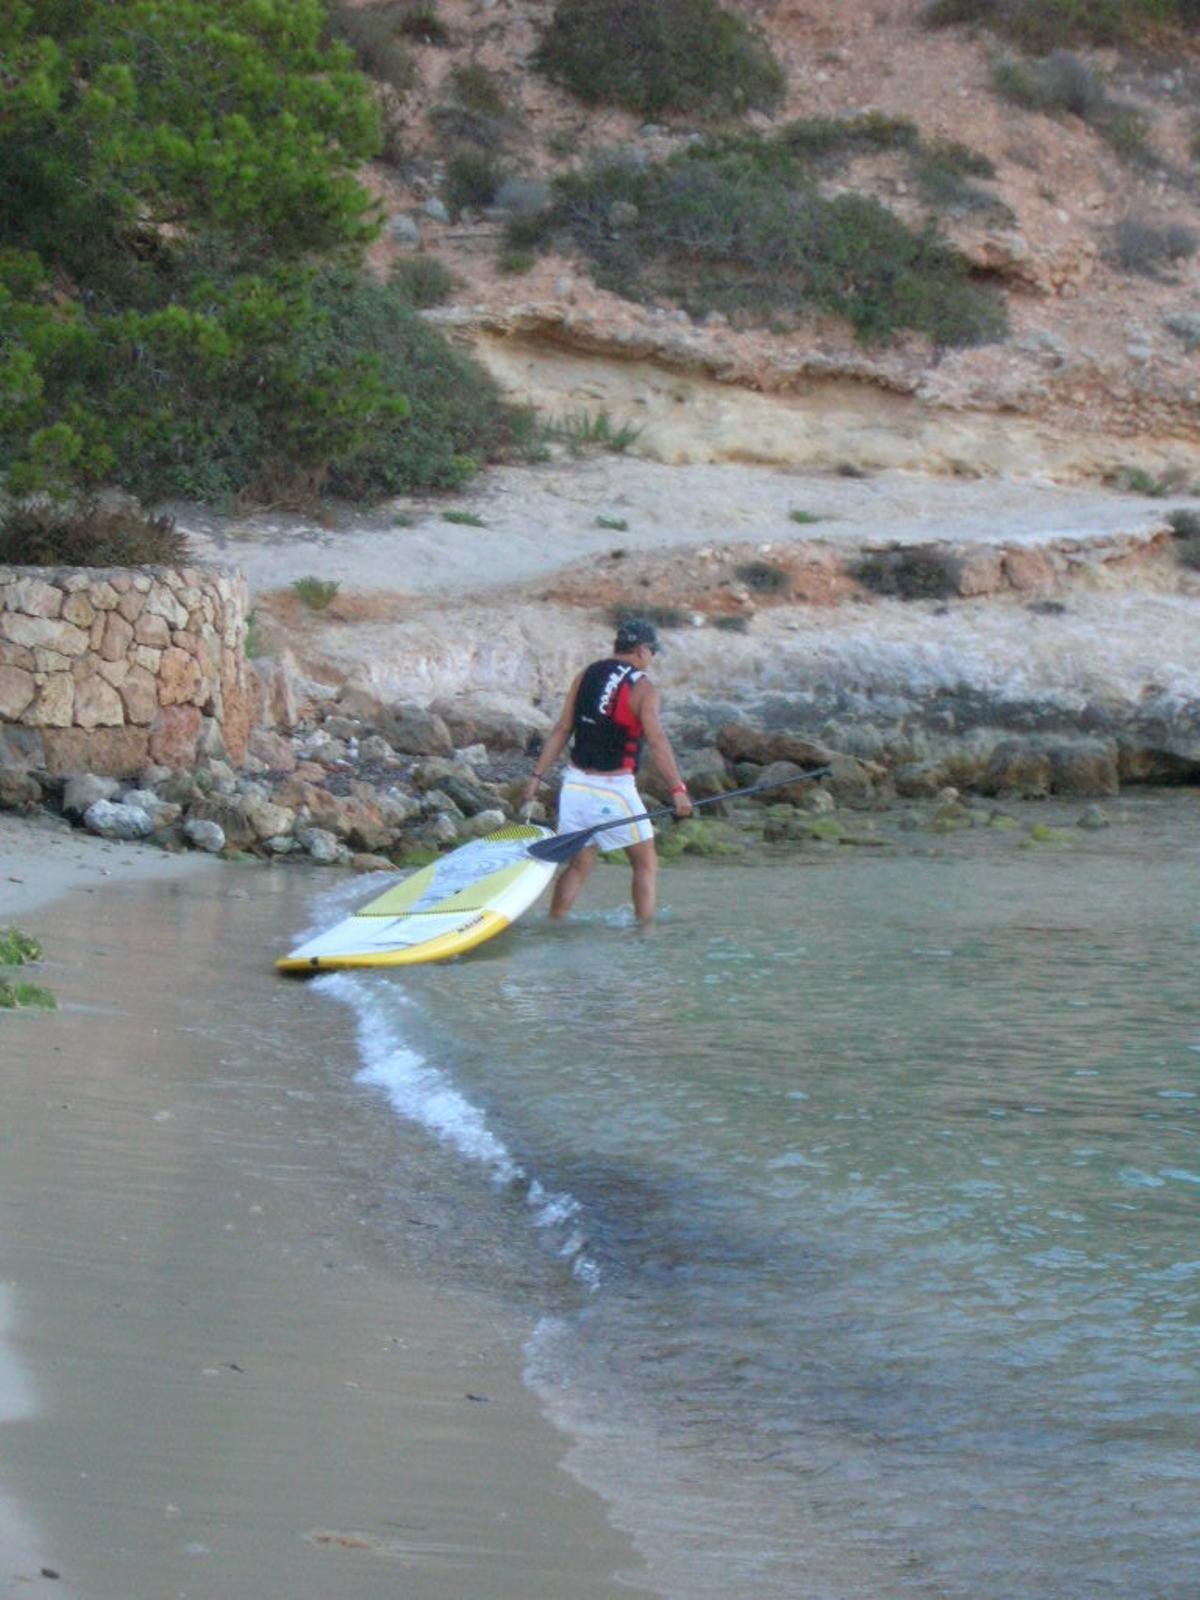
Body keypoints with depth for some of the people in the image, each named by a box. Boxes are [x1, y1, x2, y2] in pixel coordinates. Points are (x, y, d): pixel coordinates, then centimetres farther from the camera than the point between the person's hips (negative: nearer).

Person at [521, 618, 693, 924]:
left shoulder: (587, 676, 9)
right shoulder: (642, 688, -7)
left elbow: (561, 730, 7)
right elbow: (656, 741, -17)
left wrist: (538, 776, 8)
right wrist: (678, 789, -22)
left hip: (575, 783, 6)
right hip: (614, 788, -6)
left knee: (579, 864, 13)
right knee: (646, 863, 7)